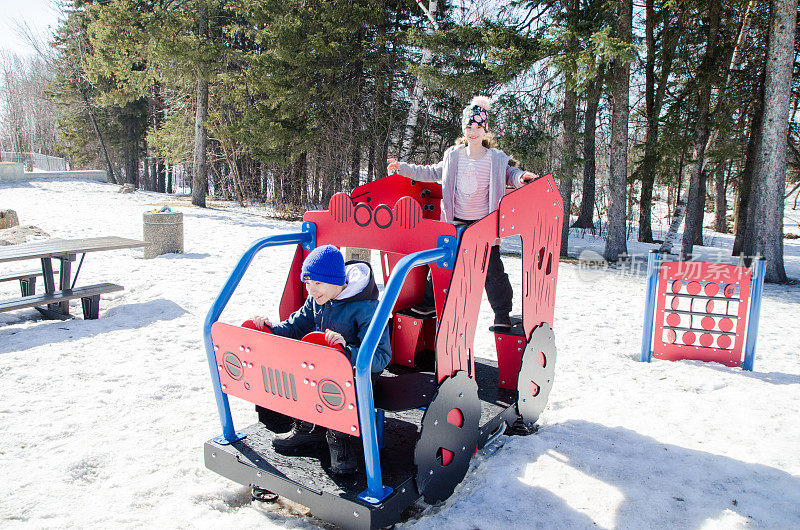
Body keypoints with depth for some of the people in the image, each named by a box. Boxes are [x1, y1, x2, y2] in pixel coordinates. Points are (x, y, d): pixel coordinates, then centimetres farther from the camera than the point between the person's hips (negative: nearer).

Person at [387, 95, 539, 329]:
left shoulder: (497, 159, -6)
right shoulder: (453, 155, 2)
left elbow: (510, 174, 6)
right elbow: (432, 173, 16)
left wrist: (521, 177, -19)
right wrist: (403, 168, 14)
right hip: (456, 222, 3)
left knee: (492, 268, -2)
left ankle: (502, 314, 12)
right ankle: (430, 303, 29)